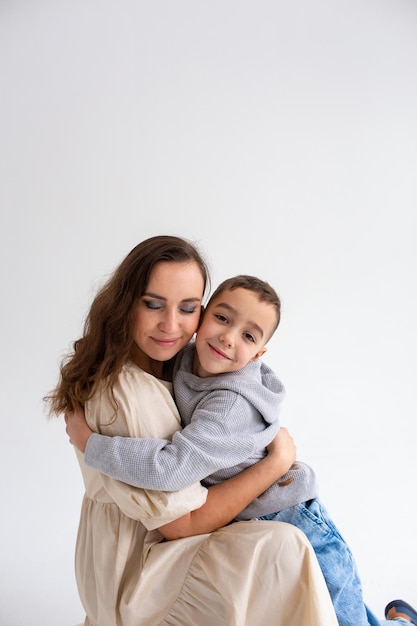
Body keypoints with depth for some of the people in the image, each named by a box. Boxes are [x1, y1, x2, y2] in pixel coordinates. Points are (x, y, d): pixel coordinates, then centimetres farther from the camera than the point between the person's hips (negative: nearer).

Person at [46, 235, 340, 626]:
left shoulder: (170, 365, 0)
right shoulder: (123, 393, -29)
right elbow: (183, 523, -24)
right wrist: (279, 460, -20)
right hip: (133, 569, -9)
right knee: (279, 548, -25)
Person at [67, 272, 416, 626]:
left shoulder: (234, 406, -31)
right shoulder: (185, 363, -7)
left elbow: (170, 468, -39)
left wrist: (89, 442, -28)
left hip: (293, 529, -7)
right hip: (245, 530, 8)